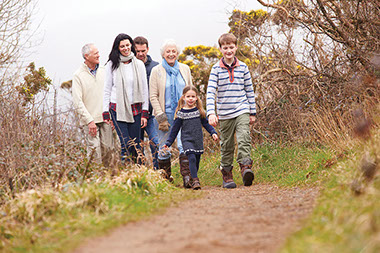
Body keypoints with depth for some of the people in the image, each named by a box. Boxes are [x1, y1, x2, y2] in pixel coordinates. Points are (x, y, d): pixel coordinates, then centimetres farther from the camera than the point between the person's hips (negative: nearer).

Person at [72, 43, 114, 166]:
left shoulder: (103, 71, 10)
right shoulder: (78, 75, -4)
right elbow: (77, 102, -7)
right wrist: (89, 121, -13)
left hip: (105, 118, 4)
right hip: (90, 120, -4)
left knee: (108, 148, 3)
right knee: (94, 149, -9)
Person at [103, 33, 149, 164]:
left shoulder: (139, 64, 6)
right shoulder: (112, 65, 2)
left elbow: (144, 89, 8)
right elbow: (107, 90, 5)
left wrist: (144, 113, 2)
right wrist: (106, 113, 0)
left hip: (135, 109, 2)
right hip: (118, 109, -2)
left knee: (136, 145, 2)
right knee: (126, 145, -10)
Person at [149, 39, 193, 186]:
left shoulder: (185, 69, 9)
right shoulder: (156, 71, 2)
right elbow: (153, 97, -1)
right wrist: (161, 117, -9)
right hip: (165, 114, -1)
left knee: (185, 146, -15)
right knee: (164, 149, 3)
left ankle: (187, 177, -19)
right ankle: (165, 179, 16)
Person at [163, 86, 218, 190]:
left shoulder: (199, 111, 6)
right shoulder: (181, 113, -1)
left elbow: (206, 124, 14)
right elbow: (175, 128, 4)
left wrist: (213, 132, -1)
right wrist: (168, 142, 4)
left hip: (198, 140, 3)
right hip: (187, 139, -3)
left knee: (196, 161, 6)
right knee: (192, 158, -20)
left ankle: (191, 180, 21)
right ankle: (195, 180, -22)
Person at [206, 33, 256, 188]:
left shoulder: (243, 67, 5)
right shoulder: (216, 69, 0)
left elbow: (250, 91, 12)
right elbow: (210, 92, -8)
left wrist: (253, 112, 13)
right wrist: (211, 113, -20)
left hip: (242, 111, 0)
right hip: (224, 114, 0)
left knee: (244, 139, -19)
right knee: (226, 145, 7)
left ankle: (246, 168, -27)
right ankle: (226, 174, 17)